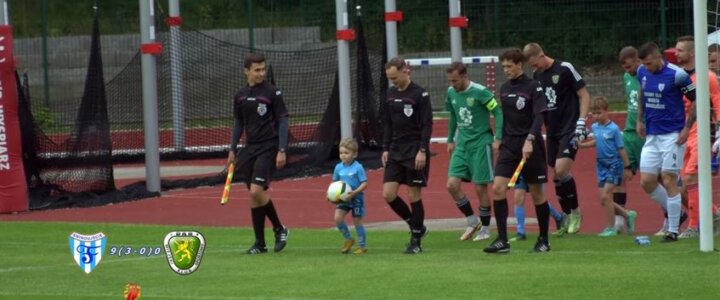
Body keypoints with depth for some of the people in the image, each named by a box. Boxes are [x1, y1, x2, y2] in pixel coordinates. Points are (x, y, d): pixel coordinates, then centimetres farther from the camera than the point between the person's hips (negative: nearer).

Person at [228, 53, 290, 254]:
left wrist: (282, 150, -14)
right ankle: (260, 243, 11)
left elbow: (283, 122, -7)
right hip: (250, 148, 6)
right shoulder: (240, 96, 10)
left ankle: (279, 229, 2)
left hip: (268, 148, -6)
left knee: (256, 191, -18)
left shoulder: (272, 93, -6)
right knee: (254, 196, 5)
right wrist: (232, 150, 15)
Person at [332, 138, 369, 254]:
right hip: (343, 198, 5)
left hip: (356, 198, -5)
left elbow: (364, 184, -16)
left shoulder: (358, 168, -15)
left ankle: (363, 246, 18)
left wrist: (354, 192, -28)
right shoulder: (338, 167, 1)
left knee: (357, 221, 2)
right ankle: (348, 239, 12)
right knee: (337, 217, -9)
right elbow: (335, 182, 13)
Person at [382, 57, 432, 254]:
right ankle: (416, 226, 16)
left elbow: (427, 125, -11)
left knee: (414, 195, -2)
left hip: (415, 151, -6)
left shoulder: (420, 94, -9)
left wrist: (422, 151, -17)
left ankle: (416, 241, 8)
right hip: (395, 152, 6)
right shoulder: (390, 94, 10)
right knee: (388, 194, -3)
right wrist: (386, 149, 10)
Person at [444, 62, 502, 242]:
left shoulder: (480, 92, -15)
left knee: (480, 187, -2)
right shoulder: (451, 93, 4)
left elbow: (498, 113, -12)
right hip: (462, 144, 6)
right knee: (452, 185, -4)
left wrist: (498, 139, -18)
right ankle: (472, 221, 14)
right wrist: (450, 140, 19)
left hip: (480, 143, -6)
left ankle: (485, 228, 14)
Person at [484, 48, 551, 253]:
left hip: (530, 145, -5)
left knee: (536, 192, 3)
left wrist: (530, 140, -30)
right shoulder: (504, 89, 11)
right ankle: (502, 240, -9)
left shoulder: (533, 87, -8)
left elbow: (539, 116, -18)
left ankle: (544, 240, 16)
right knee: (497, 188, -10)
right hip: (509, 144, 5)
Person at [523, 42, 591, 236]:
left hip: (569, 129, -7)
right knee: (556, 176, 5)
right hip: (551, 131, 7)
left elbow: (584, 95, -7)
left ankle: (575, 212, -1)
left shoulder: (565, 69, -10)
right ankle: (567, 219, 15)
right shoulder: (537, 75, 9)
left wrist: (581, 122, -14)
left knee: (561, 170, -18)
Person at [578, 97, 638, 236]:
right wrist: (582, 145, 15)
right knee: (604, 200, 7)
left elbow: (621, 149, -10)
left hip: (614, 166, -7)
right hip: (601, 166, 7)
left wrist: (627, 167, -8)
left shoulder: (613, 129, -14)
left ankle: (611, 228, -3)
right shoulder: (595, 127, 5)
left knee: (605, 196, -13)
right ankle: (627, 215, 27)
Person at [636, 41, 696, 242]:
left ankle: (673, 230, 1)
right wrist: (639, 120, 15)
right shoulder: (642, 73, 3)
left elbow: (696, 100, -8)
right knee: (646, 182, 2)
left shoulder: (676, 75, -15)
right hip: (651, 136, 6)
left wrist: (687, 128, -10)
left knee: (668, 181, -7)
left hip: (672, 135, -6)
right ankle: (674, 212, 24)